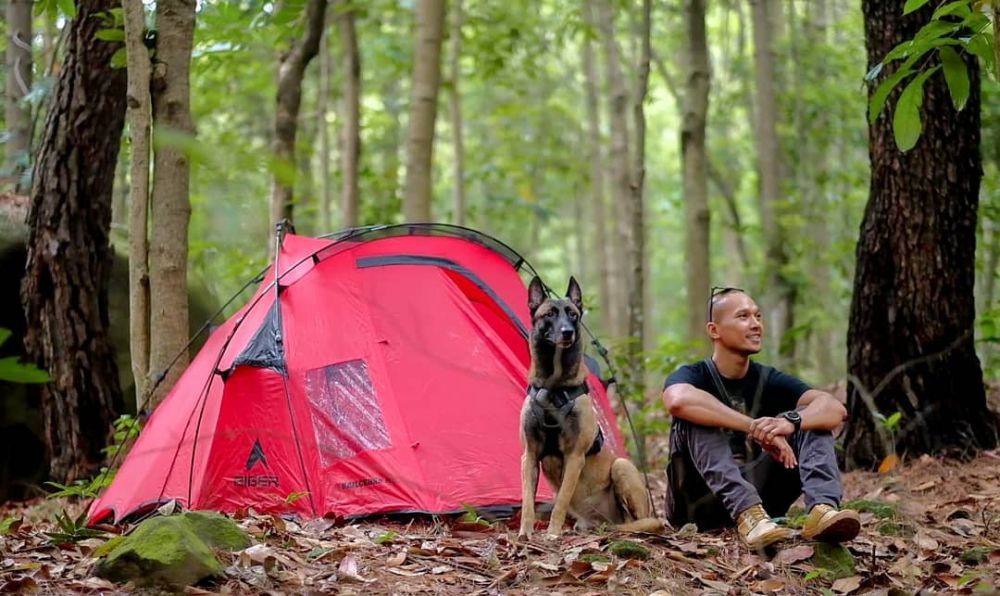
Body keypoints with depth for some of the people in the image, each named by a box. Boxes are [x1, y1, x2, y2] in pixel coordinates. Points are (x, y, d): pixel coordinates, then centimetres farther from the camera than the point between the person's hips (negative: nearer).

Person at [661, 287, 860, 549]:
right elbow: (678, 400, -36)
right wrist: (755, 427, -39)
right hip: (704, 504, -4)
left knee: (811, 418, -10)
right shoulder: (695, 376, -8)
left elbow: (835, 409, -13)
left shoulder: (768, 380, 4)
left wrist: (791, 421, -35)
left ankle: (822, 508, -37)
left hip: (757, 493, 4)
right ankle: (747, 516, -47)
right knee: (698, 418, -27)